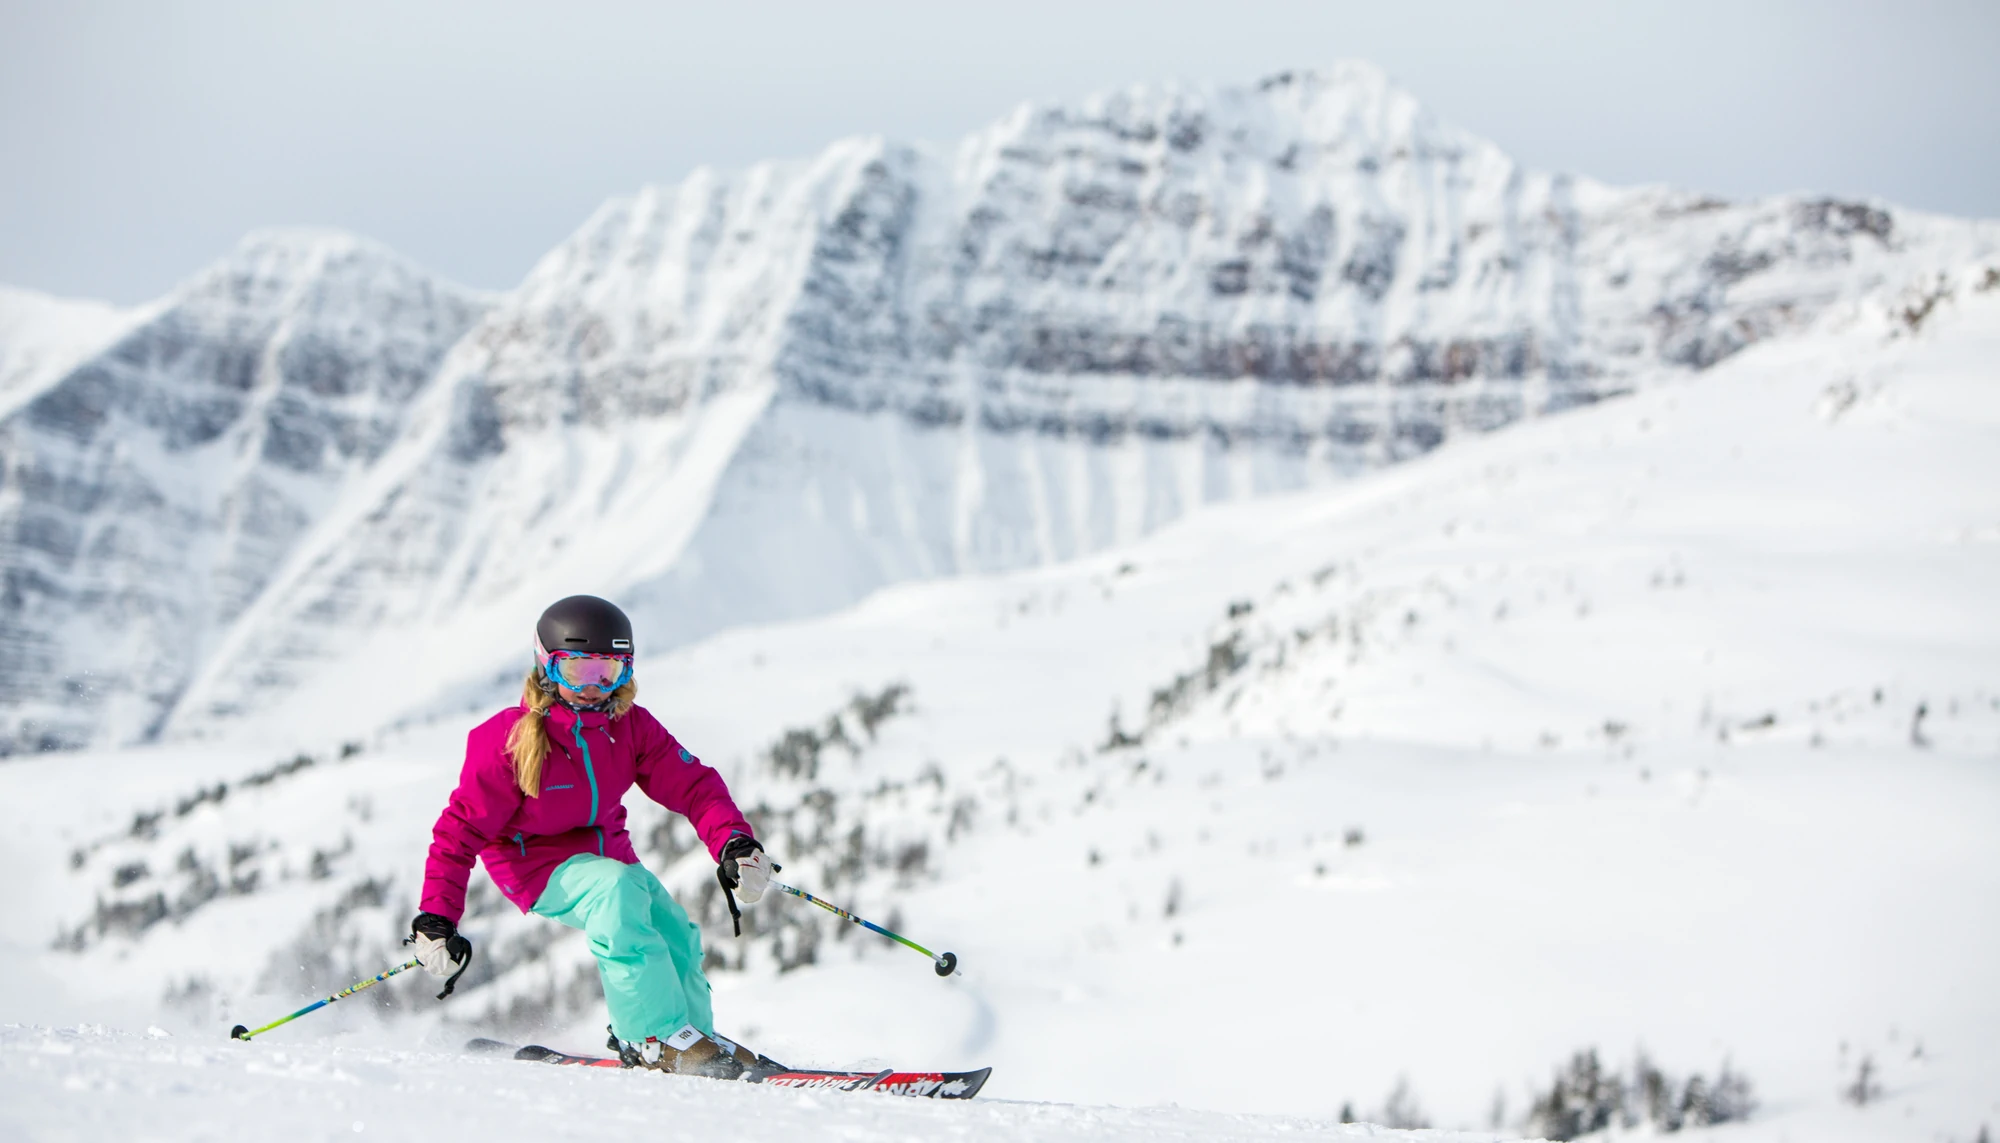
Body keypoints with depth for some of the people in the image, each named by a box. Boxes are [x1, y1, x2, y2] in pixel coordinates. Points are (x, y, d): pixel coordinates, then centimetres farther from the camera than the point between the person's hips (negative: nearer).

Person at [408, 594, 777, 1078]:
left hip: (605, 852, 6)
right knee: (617, 890, -33)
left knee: (672, 929, -15)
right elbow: (461, 829, -17)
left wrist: (735, 844, -30)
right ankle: (657, 1037, -32)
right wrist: (437, 921, -25)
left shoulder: (631, 727, -6)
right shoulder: (509, 741, -19)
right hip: (536, 864, -6)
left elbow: (692, 785, -10)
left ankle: (696, 1037, 7)